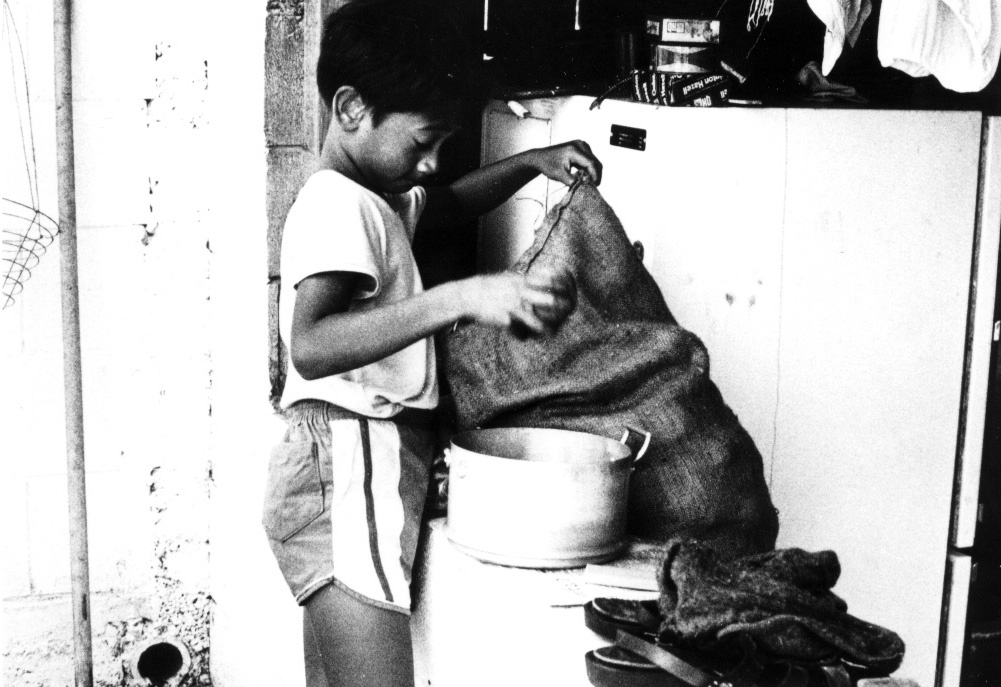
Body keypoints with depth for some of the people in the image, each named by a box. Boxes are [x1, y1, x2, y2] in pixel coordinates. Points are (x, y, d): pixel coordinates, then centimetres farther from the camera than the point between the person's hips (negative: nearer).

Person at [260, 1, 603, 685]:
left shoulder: (376, 197, 18)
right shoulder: (339, 204, -14)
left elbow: (452, 204, 39)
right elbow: (310, 346, -30)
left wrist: (531, 162, 21)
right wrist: (462, 298, -37)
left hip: (371, 472, 10)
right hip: (348, 468, -10)